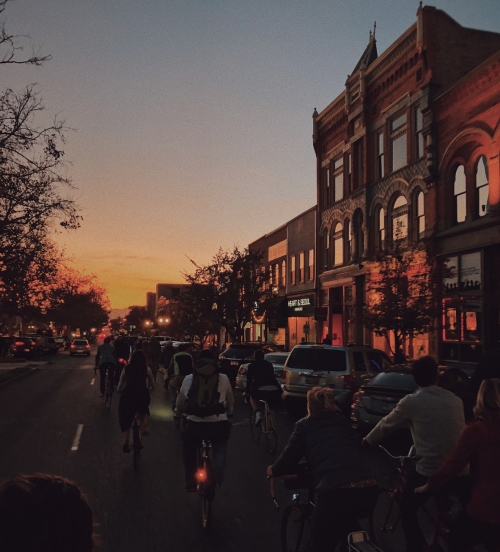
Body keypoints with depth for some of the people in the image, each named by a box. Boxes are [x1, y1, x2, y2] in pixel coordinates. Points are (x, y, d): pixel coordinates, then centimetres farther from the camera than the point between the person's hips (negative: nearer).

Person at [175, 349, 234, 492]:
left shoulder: (188, 379, 7)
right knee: (220, 450, 28)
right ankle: (218, 479, 16)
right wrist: (229, 412, 41)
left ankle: (191, 483, 27)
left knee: (189, 453, 27)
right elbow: (231, 400, 20)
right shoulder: (223, 379, 6)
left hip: (194, 424, 1)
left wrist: (178, 413, 39)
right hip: (219, 424, 0)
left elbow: (180, 402, 18)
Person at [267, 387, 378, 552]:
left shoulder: (305, 425, 13)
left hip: (334, 490, -4)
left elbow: (289, 459, 15)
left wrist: (273, 470, 37)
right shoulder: (343, 421, 23)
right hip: (368, 490, 5)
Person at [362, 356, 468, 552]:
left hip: (428, 470, -4)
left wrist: (367, 440, 25)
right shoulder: (456, 400, 7)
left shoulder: (411, 402, -4)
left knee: (408, 510, 18)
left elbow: (386, 425, 7)